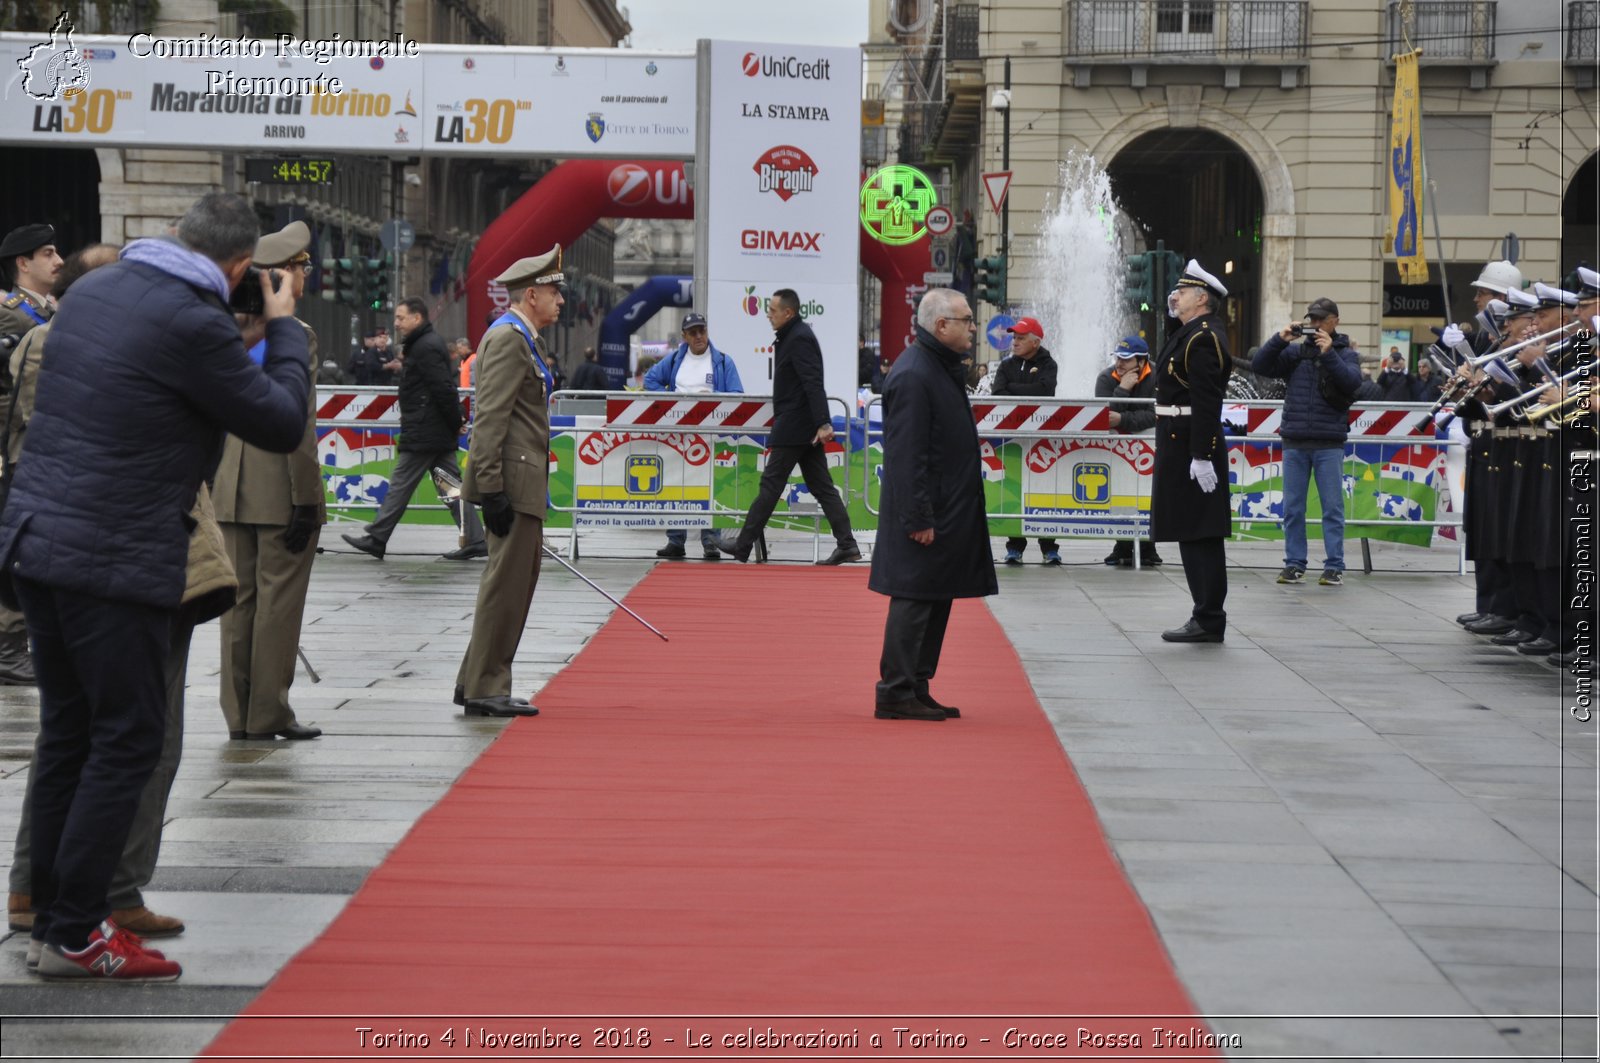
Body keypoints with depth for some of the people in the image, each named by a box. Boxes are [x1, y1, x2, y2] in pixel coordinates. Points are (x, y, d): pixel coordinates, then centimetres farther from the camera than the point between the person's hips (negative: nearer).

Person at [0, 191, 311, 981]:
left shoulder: (95, 287, 10)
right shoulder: (193, 325, -16)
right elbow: (283, 425, -7)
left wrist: (246, 343, 20)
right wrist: (283, 330, 7)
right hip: (115, 561, -8)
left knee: (66, 732, 15)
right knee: (127, 742, 0)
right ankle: (75, 935, 2)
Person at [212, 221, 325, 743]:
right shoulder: (294, 335, -13)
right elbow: (296, 425, -16)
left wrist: (209, 482, 17)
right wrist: (305, 501, -13)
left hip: (232, 491, 7)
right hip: (279, 492, -7)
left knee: (238, 601, 10)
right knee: (278, 602, 0)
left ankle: (238, 714, 14)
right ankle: (269, 713, 3)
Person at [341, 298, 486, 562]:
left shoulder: (425, 348, -15)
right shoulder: (430, 343, 17)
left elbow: (444, 389, -22)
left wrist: (455, 423, -15)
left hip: (422, 434, -10)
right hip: (441, 434, 10)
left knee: (400, 485, -3)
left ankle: (376, 539, 3)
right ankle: (474, 541, 6)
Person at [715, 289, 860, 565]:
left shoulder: (799, 339, -16)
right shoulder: (795, 336, 16)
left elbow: (813, 384, -24)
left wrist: (822, 423, -30)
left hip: (793, 428, -10)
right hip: (807, 428, 10)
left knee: (770, 485, -3)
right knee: (821, 486, 7)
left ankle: (743, 545, 4)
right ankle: (846, 545, 3)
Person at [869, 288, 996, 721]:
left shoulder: (942, 368, 14)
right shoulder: (913, 376, -19)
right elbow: (907, 454, -22)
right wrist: (919, 519, -23)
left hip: (949, 513, 10)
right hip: (926, 514, -10)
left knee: (935, 601, 13)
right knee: (914, 600, -6)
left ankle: (916, 689, 19)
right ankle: (895, 694, -1)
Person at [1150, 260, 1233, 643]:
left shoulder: (1201, 339, -16)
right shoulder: (1195, 333, 16)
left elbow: (1206, 403, -21)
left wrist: (1201, 457, -23)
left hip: (1190, 448, -11)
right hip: (1183, 448, 11)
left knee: (1199, 536, -7)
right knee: (1195, 536, 12)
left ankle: (1208, 621, -5)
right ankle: (1207, 616, 16)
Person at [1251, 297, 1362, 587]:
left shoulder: (1345, 354, 5)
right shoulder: (1295, 351, 10)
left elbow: (1352, 381, -13)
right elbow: (1259, 366, 1)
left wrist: (1329, 353, -23)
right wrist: (1279, 339, -11)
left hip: (1329, 443, -2)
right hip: (1295, 441, 2)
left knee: (1332, 506, -1)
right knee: (1293, 507, 5)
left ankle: (1335, 566, 2)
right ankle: (1294, 563, 11)